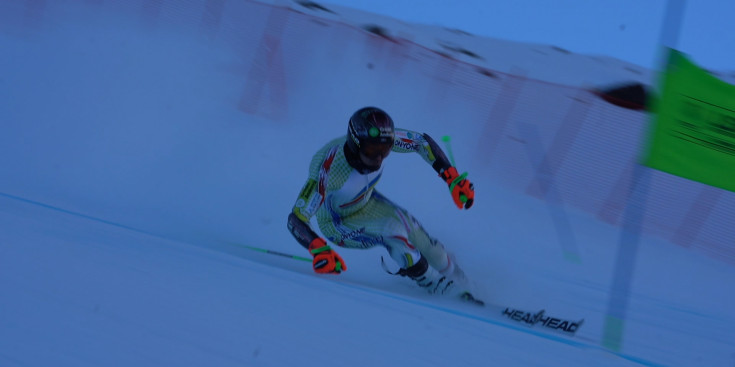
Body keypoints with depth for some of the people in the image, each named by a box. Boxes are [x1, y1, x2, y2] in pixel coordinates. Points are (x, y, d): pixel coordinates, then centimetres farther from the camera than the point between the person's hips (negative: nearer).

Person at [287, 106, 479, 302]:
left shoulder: (379, 139, -28)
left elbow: (423, 141, -12)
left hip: (367, 203, 5)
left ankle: (461, 291, 22)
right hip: (337, 223, -5)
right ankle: (440, 288, -4)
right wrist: (318, 249, -57)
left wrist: (454, 179, -19)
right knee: (392, 230, -27)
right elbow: (296, 219, -39)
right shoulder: (330, 170, -41)